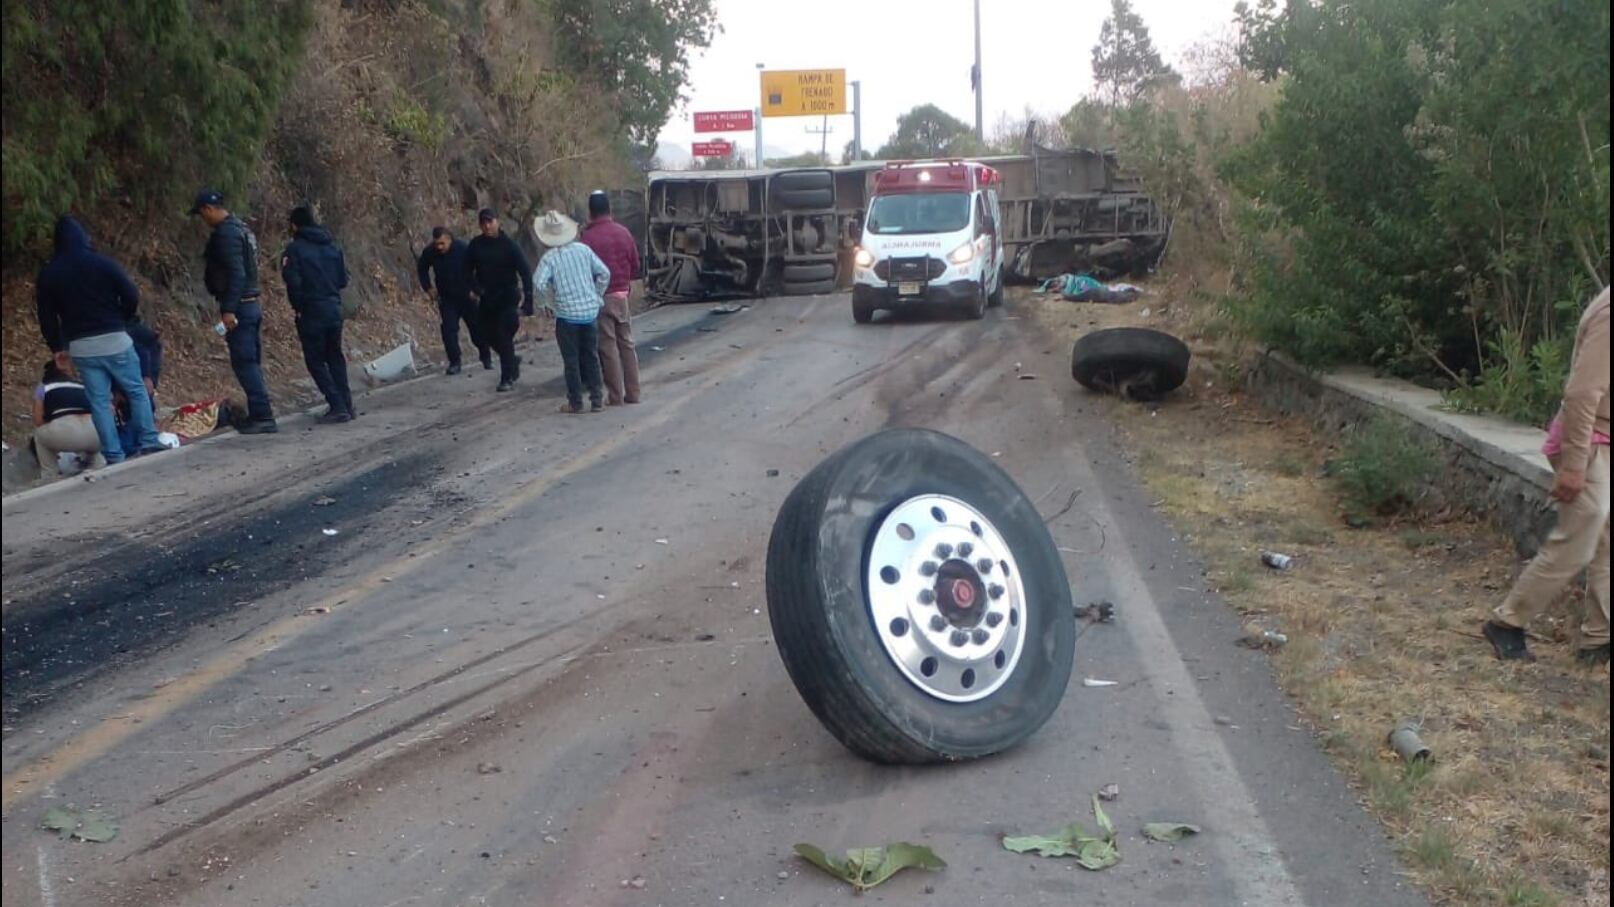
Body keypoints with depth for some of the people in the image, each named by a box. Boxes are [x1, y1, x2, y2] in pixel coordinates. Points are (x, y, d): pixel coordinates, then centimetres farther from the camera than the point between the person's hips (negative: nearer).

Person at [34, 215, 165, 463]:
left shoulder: (48, 274, 5)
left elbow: (46, 317, 7)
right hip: (114, 341, -2)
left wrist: (57, 348, 17)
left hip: (80, 347, 3)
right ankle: (148, 442, 7)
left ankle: (113, 456, 5)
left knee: (99, 402, 6)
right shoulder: (101, 263, -5)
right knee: (136, 391, 11)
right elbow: (131, 297, -6)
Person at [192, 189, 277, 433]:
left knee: (244, 363, -8)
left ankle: (263, 417, -9)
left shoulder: (226, 233, -14)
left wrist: (228, 310, -24)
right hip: (251, 304, 10)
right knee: (251, 363, 12)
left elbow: (236, 273, -22)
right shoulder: (241, 228, 16)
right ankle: (260, 414, 16)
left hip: (239, 306, -10)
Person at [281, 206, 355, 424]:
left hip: (311, 312, -5)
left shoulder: (294, 249, -9)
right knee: (335, 357, 16)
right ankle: (346, 405, 16)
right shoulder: (333, 247, 8)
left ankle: (337, 407, -5)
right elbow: (343, 280, 8)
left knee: (316, 361, 2)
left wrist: (298, 307, -1)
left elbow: (293, 283, -15)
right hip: (334, 308, 5)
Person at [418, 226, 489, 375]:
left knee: (477, 327, 7)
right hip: (447, 299, 2)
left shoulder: (462, 248, -22)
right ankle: (454, 363, 0)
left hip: (467, 296, -2)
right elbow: (421, 269, 9)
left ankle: (486, 357, 25)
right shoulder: (429, 252, -12)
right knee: (449, 330, -7)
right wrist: (428, 288, 3)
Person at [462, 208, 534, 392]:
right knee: (488, 334, 10)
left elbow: (525, 271, -12)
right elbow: (468, 271, 9)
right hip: (486, 298, 5)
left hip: (507, 296, -5)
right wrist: (475, 288, -9)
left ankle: (507, 377, -3)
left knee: (504, 335, -11)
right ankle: (512, 360, 35)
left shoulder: (509, 245, -11)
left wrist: (528, 300, -19)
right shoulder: (475, 245, 0)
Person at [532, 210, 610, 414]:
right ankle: (596, 400, 13)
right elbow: (604, 273, 1)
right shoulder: (583, 249, 1)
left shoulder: (550, 257, -9)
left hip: (567, 314, -3)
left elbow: (540, 282, -21)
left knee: (571, 360, 6)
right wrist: (596, 296, 11)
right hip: (590, 311, 3)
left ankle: (576, 402, 10)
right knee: (591, 357, 12)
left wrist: (551, 301, -6)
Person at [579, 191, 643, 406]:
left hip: (601, 297, -4)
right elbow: (635, 264, 8)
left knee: (608, 347, 1)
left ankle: (615, 396, 4)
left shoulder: (588, 236, -13)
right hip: (622, 295, 4)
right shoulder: (623, 232, 2)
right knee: (627, 343, 11)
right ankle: (632, 393, 14)